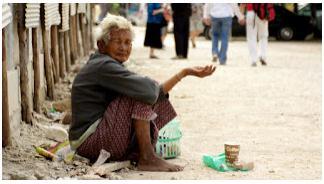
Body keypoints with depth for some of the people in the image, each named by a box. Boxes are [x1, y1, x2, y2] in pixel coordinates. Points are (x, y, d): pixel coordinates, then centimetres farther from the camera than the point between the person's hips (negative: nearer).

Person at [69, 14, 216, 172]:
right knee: (142, 94, -19)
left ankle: (135, 154, -1)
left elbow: (157, 91, 11)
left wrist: (185, 72, 9)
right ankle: (147, 158, -17)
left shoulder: (113, 66, 14)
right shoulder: (103, 66, -18)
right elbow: (148, 89, -28)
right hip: (88, 140, -10)